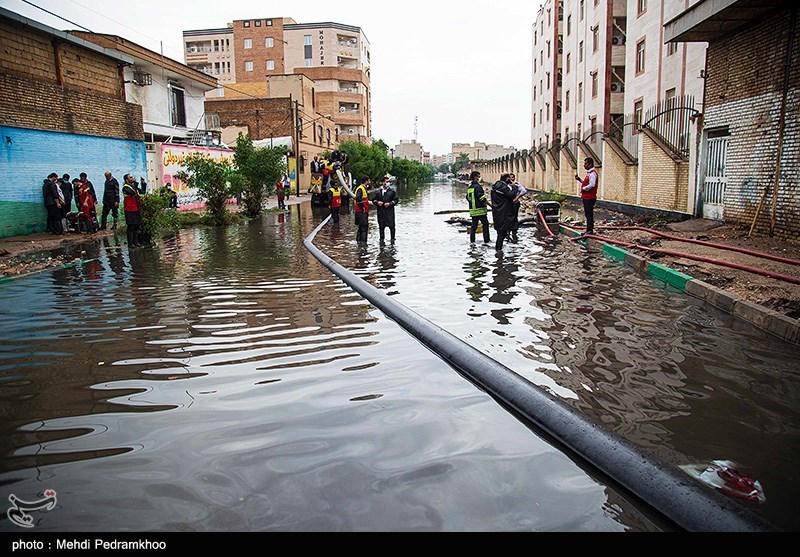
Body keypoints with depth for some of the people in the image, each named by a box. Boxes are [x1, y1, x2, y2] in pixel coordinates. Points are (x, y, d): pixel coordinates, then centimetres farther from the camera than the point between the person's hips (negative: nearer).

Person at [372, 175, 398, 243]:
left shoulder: (392, 191, 5)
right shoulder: (378, 192, 9)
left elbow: (396, 200, 3)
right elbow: (373, 199, 12)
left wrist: (390, 203, -11)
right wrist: (377, 202, -8)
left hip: (390, 211, -2)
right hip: (381, 211, 2)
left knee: (391, 226, -5)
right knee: (381, 226, 6)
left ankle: (392, 239, 5)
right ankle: (381, 239, 17)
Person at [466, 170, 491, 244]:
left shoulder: (469, 187, 11)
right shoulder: (477, 186, -14)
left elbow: (468, 198, 19)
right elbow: (482, 198, -19)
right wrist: (489, 204, -12)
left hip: (472, 210, 7)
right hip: (480, 209, -7)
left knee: (474, 225, 12)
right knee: (485, 224, 3)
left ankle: (472, 240, 10)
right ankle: (486, 240, 2)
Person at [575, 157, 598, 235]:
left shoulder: (592, 173, -16)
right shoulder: (589, 173, 16)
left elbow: (592, 185, -26)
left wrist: (583, 189, -15)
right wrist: (579, 179, 13)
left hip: (590, 198, -11)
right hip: (586, 197, 11)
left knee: (589, 214, -6)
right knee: (587, 214, 14)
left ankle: (590, 231, -3)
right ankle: (588, 231, 21)